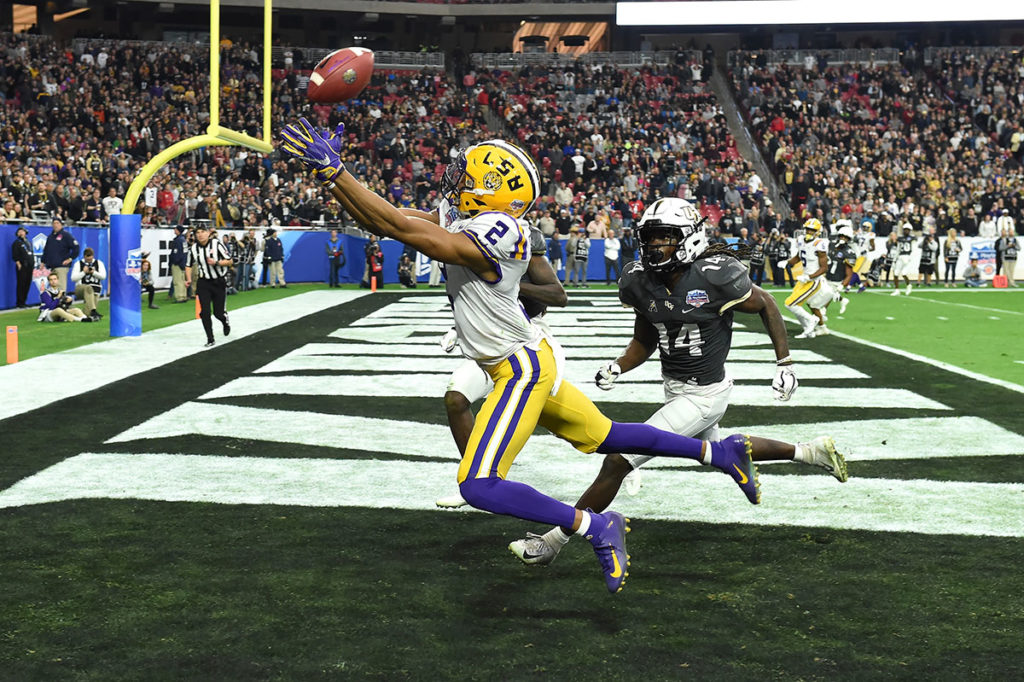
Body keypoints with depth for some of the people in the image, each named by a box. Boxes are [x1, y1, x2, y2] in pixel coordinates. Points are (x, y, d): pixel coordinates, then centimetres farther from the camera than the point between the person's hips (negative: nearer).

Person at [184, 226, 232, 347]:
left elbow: (229, 261, -7)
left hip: (219, 282, -2)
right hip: (203, 283, 2)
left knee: (218, 312, 3)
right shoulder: (193, 249, -1)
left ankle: (225, 322, 40)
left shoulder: (217, 244, -12)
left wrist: (216, 262, -23)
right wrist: (188, 279, -2)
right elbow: (189, 265, 13)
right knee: (204, 312, -8)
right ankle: (210, 339, 3)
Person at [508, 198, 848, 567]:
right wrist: (617, 367, -12)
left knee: (618, 462, -10)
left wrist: (785, 364, -7)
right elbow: (644, 341, 7)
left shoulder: (715, 276, -24)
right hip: (674, 388, 8)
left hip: (703, 395, -8)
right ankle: (810, 451, 47)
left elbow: (767, 306, -8)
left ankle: (555, 540, 3)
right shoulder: (639, 281, -7)